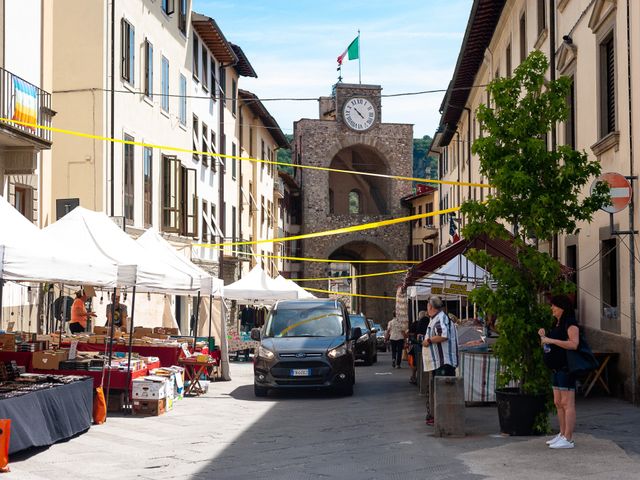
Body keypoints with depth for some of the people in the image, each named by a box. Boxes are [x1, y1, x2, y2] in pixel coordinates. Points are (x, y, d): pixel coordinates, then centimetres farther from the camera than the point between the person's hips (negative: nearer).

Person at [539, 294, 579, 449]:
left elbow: (573, 344, -24)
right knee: (558, 403, 14)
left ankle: (568, 439, -8)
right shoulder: (557, 324, 18)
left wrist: (551, 340, -24)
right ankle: (562, 434, 22)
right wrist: (544, 337, 7)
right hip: (557, 368, 10)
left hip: (567, 368, -10)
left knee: (567, 403, -8)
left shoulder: (571, 324, -11)